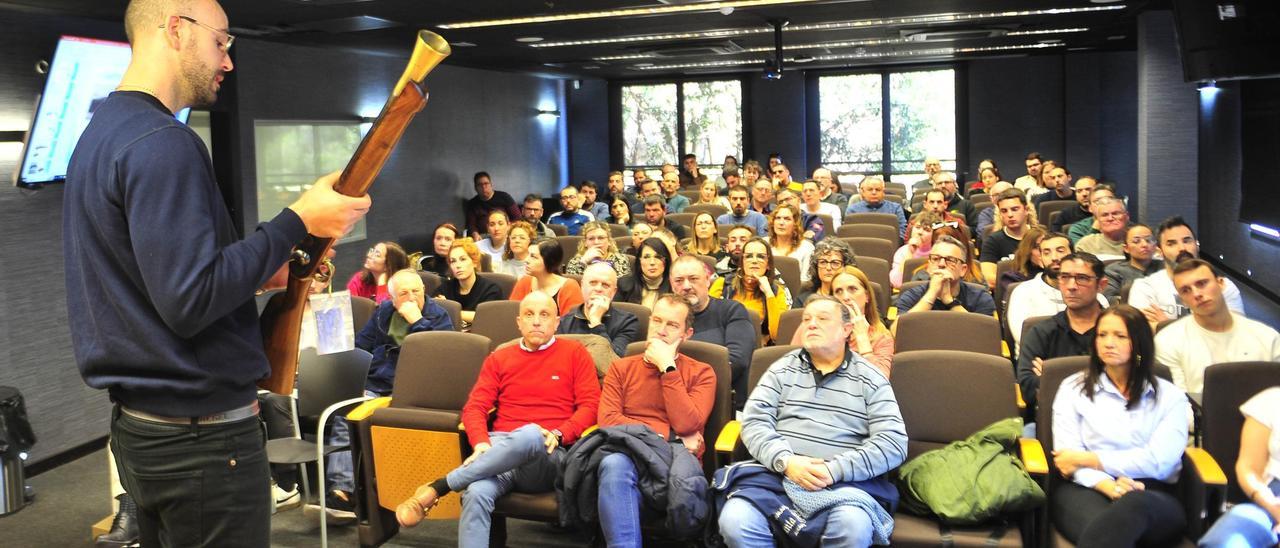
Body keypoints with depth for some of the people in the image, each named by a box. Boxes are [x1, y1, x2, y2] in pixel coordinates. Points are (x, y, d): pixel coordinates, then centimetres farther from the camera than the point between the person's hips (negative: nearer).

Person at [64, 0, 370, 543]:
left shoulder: (99, 132, 12)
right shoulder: (160, 142, -19)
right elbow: (189, 302, -25)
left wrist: (259, 272, 10)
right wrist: (297, 221, -20)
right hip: (201, 434, -10)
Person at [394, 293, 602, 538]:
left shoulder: (574, 353, 11)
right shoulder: (499, 359, 19)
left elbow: (590, 405, 4)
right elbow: (474, 407, 11)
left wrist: (558, 434, -13)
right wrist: (481, 444, -10)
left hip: (549, 455, -2)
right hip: (499, 446, 2)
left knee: (529, 436, -39)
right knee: (477, 493, -34)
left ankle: (437, 487, -26)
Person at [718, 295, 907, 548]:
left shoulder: (870, 379, 10)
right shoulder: (782, 370, 16)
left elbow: (894, 443, -1)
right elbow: (755, 422, 6)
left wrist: (834, 470, -13)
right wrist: (786, 461, -14)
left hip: (846, 482, -1)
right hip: (778, 473, 2)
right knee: (734, 521, -28)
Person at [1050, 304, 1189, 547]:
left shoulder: (1170, 396, 14)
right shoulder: (1073, 388, 15)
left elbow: (1159, 461, -1)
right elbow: (1067, 455, 2)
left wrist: (1088, 459, -3)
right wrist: (1107, 485, -17)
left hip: (1154, 497, 1)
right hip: (1087, 489, -1)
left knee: (1134, 505, -40)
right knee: (1101, 526, -41)